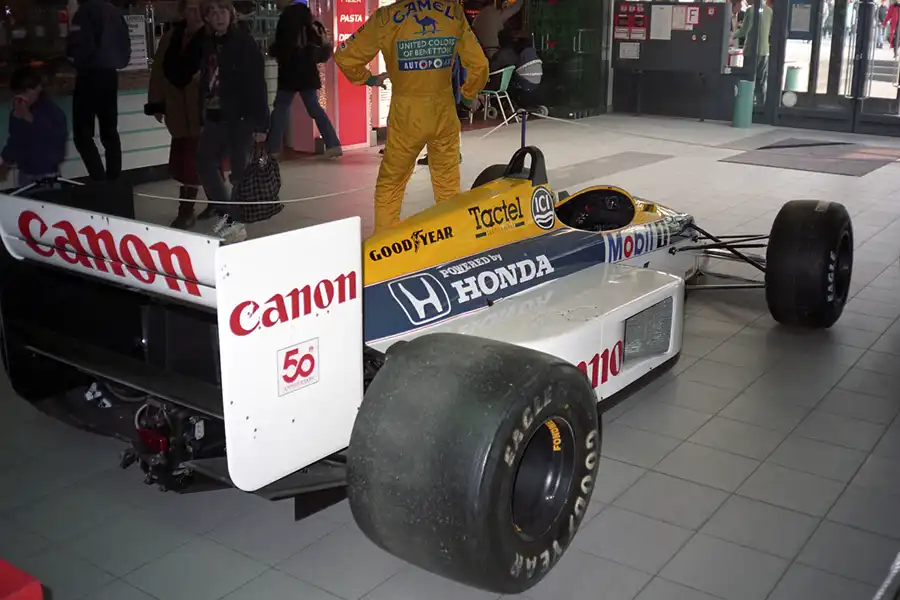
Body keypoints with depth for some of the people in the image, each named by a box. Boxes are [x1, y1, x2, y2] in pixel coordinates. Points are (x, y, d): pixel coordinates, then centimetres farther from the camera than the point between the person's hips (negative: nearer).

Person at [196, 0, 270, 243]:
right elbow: (205, 82, 12)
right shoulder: (208, 45, 11)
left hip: (241, 117, -7)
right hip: (215, 117, 7)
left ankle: (235, 220, 11)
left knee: (240, 171, -1)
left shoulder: (245, 43, -7)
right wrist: (203, 117, 6)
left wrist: (260, 124, -16)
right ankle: (226, 214, 18)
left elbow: (257, 85, -11)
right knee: (205, 163, 6)